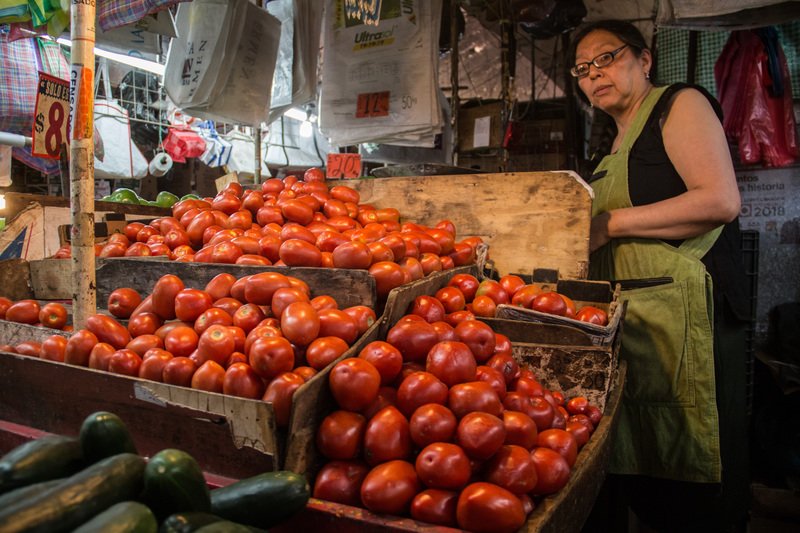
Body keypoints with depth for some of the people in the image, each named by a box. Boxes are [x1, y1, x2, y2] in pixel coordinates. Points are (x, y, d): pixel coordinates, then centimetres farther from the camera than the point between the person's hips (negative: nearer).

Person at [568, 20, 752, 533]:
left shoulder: (680, 102, 0)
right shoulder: (618, 142, 23)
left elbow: (721, 200, -14)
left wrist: (611, 223, -13)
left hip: (683, 305, -7)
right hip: (628, 311, 8)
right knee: (638, 465, 11)